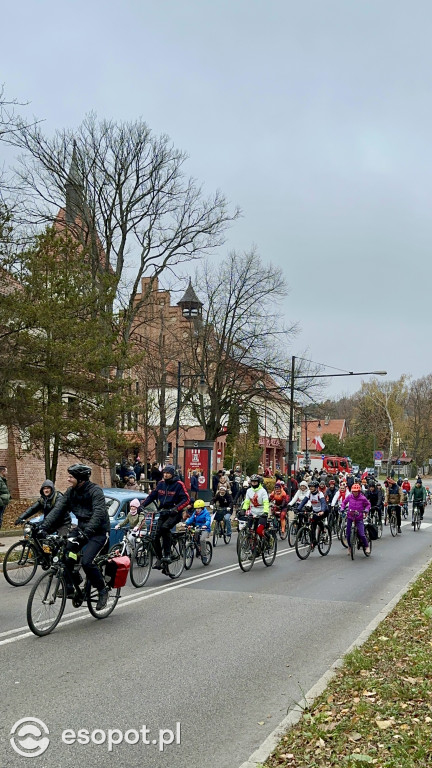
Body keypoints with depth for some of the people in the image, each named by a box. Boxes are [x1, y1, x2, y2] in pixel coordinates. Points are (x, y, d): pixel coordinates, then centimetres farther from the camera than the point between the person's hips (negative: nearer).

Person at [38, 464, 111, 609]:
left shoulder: (95, 491, -19)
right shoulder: (71, 492, 2)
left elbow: (99, 514, -31)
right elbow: (58, 509, -7)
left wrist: (86, 533, -44)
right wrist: (44, 527, -20)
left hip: (99, 532, -7)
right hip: (82, 530, 7)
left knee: (86, 561, -23)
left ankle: (102, 591, -2)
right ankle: (72, 586, 12)